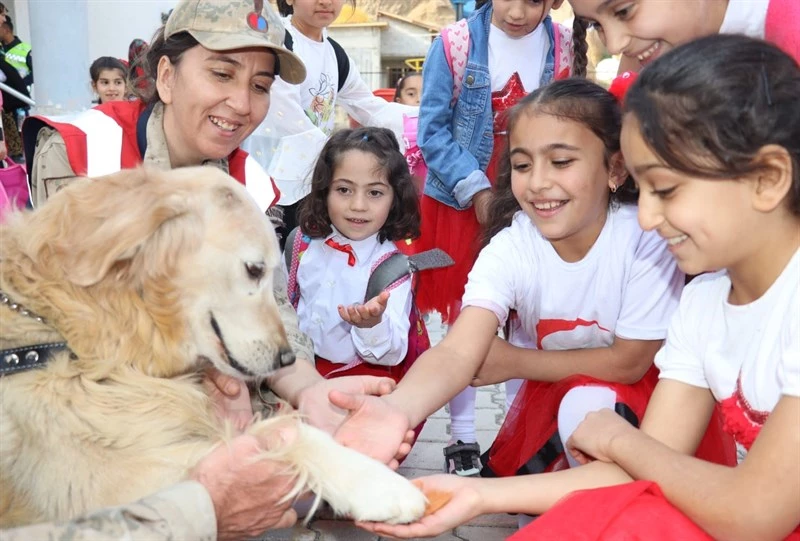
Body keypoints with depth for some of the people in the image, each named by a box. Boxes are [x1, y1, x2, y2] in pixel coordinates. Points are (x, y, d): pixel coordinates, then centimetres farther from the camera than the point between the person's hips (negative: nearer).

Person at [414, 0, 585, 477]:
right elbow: (433, 130, -10)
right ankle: (462, 436, 15)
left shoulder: (567, 47, -1)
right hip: (461, 200, -2)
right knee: (462, 313, 5)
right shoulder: (456, 43, -9)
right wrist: (477, 189, -18)